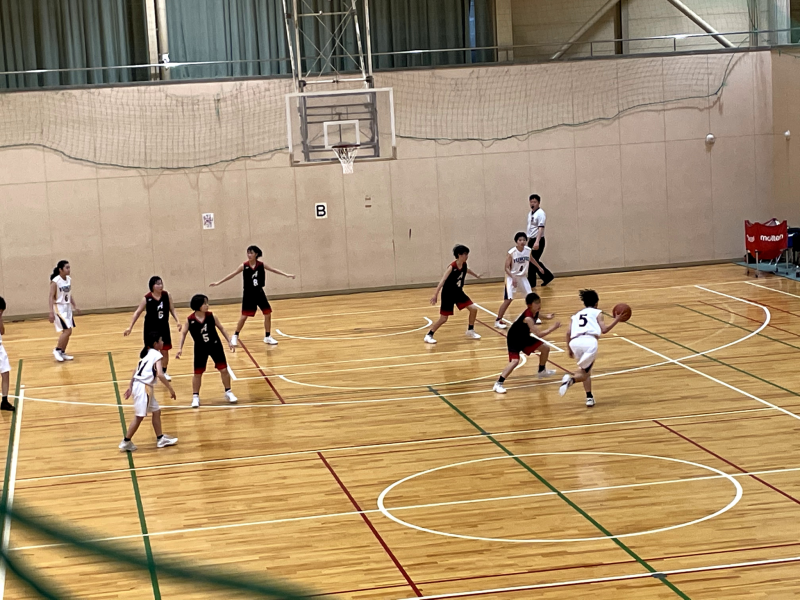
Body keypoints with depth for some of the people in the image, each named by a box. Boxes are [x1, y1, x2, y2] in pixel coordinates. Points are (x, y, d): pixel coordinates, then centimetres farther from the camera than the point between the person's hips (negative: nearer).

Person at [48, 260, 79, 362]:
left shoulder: (69, 279, 4)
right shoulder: (55, 281, -18)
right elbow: (51, 297, -18)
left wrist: (75, 306, 14)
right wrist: (51, 312, -23)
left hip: (67, 307, 8)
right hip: (59, 308, -8)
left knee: (68, 332, 9)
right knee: (67, 331, -14)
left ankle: (62, 353, 20)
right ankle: (57, 350, 1)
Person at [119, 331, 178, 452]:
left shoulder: (146, 354, 17)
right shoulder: (157, 355, -9)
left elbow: (136, 370, 18)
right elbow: (160, 374, -20)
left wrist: (130, 387, 23)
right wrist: (171, 389, -15)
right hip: (143, 387, -10)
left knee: (156, 411, 17)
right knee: (139, 416, -4)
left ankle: (160, 439, 22)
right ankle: (126, 442, 3)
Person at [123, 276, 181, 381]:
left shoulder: (166, 295, -8)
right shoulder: (147, 298, -15)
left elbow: (172, 309, 2)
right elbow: (138, 312, -7)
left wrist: (178, 321, -12)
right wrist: (130, 327, -9)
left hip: (164, 327, 3)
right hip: (151, 329, -3)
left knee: (165, 350, 9)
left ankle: (164, 372, 27)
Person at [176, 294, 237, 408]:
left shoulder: (210, 316, -12)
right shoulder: (190, 320, -16)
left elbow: (221, 328, 0)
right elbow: (183, 333, -1)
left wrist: (229, 341, -1)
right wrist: (180, 348, -7)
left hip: (215, 345, 1)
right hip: (200, 348, -1)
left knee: (224, 369, 1)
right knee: (197, 373, 5)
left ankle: (228, 392, 19)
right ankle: (195, 396, 19)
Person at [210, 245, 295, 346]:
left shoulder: (261, 265, -5)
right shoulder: (244, 266, -10)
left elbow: (274, 270, 2)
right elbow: (232, 275, -6)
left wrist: (286, 274, -5)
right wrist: (218, 282, -8)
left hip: (259, 293, 3)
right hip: (248, 294, -3)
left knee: (268, 314, 2)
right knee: (244, 316, -3)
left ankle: (267, 337, 17)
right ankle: (235, 336, 13)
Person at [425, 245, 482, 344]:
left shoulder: (464, 265, -4)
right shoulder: (452, 267, -26)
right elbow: (442, 281, -31)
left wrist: (476, 275, 41)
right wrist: (435, 295, -39)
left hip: (458, 292, 7)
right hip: (448, 294, -7)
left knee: (473, 309, 0)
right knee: (443, 319, -5)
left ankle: (470, 331, 20)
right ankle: (429, 335, 10)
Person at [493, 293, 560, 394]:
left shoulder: (535, 312, -7)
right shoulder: (528, 318, -34)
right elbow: (539, 334, -36)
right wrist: (553, 328, -33)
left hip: (524, 337, 9)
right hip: (514, 340, -9)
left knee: (545, 348, 14)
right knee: (515, 361, -28)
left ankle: (542, 371, 38)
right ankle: (498, 384, -21)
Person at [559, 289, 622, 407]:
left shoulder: (576, 315, 31)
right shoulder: (597, 313, 22)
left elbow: (568, 332, 19)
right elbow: (604, 330, 8)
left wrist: (569, 349, 27)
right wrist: (616, 320, 18)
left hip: (575, 342, 4)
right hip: (590, 341, -4)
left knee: (585, 371, 24)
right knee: (585, 372, 5)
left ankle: (589, 397, 14)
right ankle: (571, 379, -26)